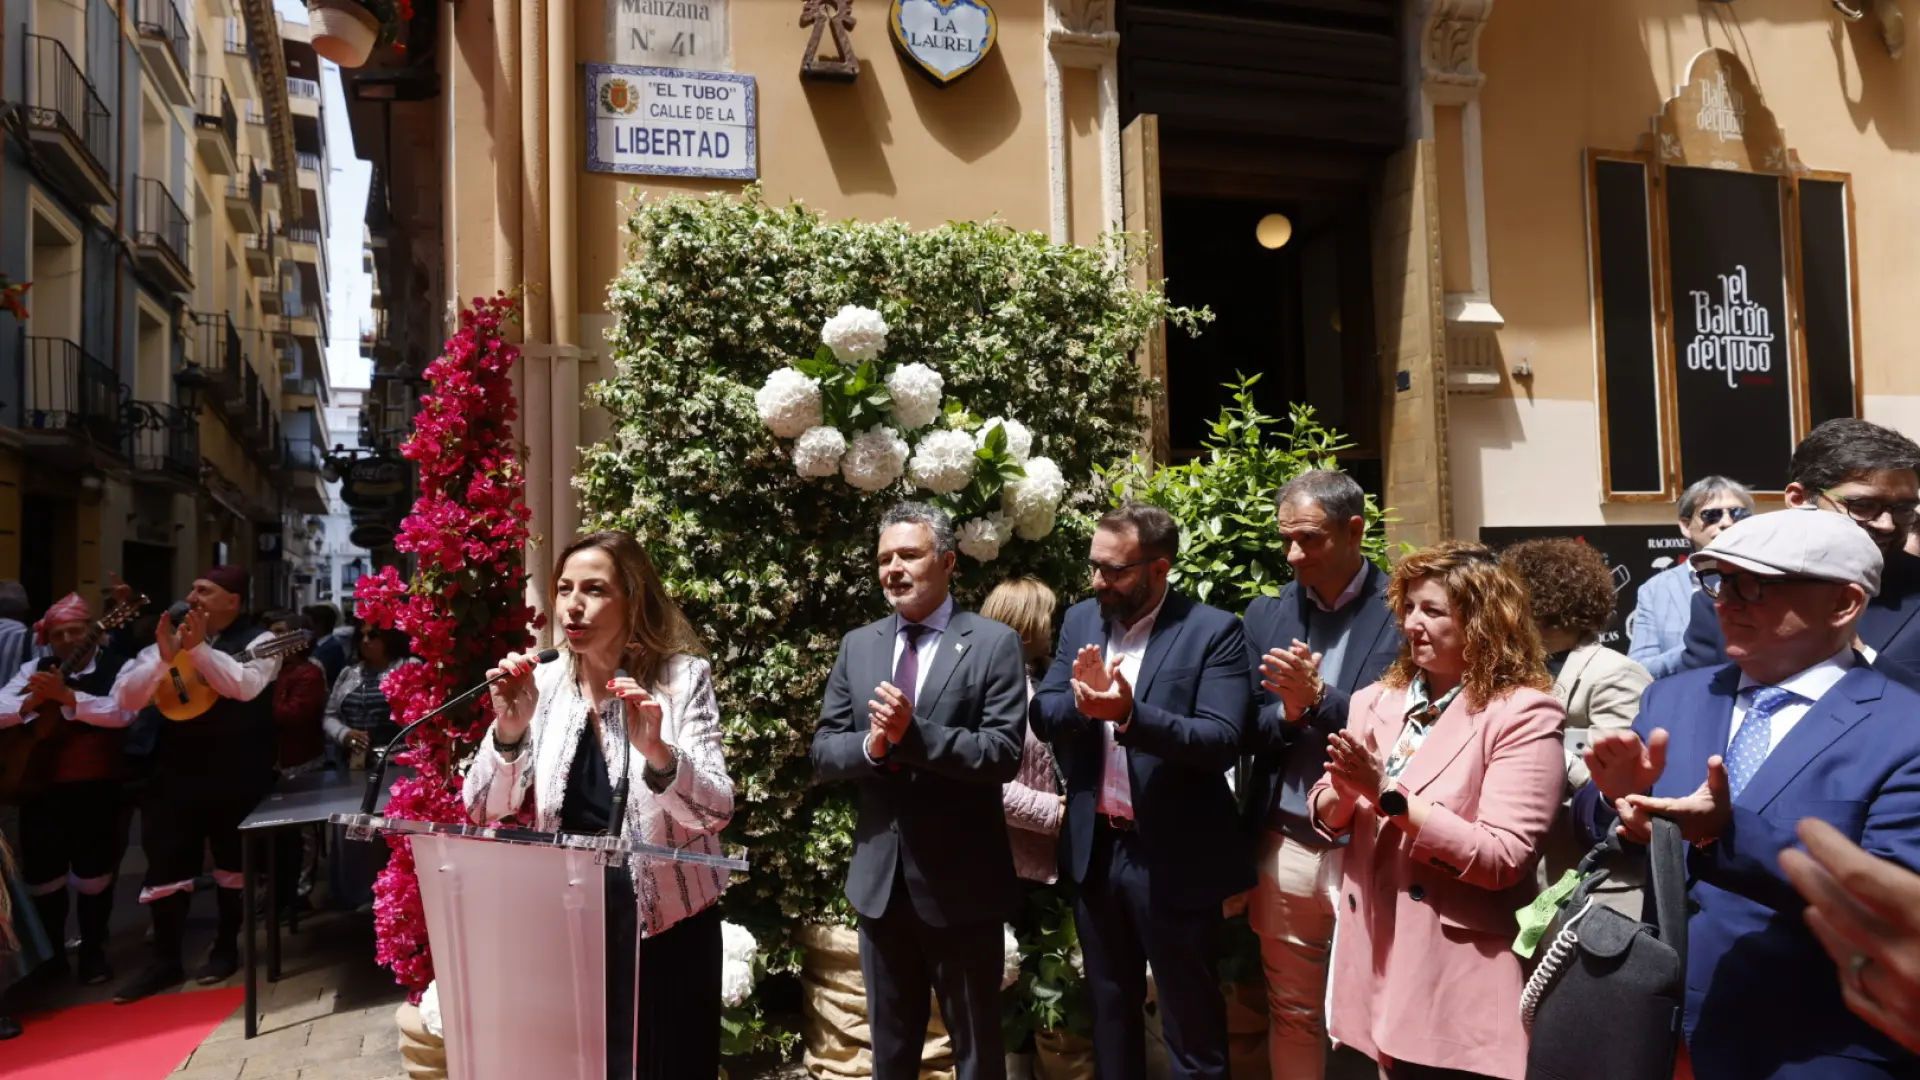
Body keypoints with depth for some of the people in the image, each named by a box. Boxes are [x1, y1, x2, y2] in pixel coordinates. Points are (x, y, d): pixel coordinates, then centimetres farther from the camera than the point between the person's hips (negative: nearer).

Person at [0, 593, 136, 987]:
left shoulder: (118, 668, -5)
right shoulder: (34, 670, 9)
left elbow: (122, 712, -21)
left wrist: (67, 695, -29)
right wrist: (33, 699, -18)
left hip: (95, 788, -4)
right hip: (41, 786, 4)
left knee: (93, 873, 3)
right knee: (41, 873, 11)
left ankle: (93, 951, 19)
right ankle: (51, 951, 28)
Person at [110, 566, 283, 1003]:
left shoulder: (258, 641, -4)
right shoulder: (173, 637, 7)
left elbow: (245, 685, -24)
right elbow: (128, 698, -1)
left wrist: (198, 647, -26)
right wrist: (164, 656, -17)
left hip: (235, 774, -4)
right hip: (177, 771, 4)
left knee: (232, 862, 11)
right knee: (165, 864, 6)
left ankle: (225, 948, 26)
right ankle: (166, 960, 17)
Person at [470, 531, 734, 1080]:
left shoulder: (683, 678, -11)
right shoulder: (543, 682, -1)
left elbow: (717, 811, -18)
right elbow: (484, 810, -4)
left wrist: (657, 752, -36)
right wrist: (508, 729, -22)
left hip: (662, 923, -3)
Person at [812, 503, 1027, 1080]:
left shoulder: (993, 644, -8)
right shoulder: (857, 646, 6)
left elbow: (1004, 754, -16)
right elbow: (823, 751, 4)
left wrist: (914, 733, -26)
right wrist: (871, 745, -17)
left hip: (960, 879, -4)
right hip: (879, 876, 4)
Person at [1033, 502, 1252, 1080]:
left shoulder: (1214, 631, -13)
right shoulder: (1080, 621, 4)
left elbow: (1222, 741, -22)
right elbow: (1042, 715, 0)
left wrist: (1130, 713, -35)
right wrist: (1080, 699, -23)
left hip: (1174, 857, -5)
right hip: (1095, 849, 5)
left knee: (1192, 1027, 10)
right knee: (1110, 1011, 23)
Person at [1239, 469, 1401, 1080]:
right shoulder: (1267, 615, 6)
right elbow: (1249, 732, 5)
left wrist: (1318, 698, -24)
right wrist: (1287, 710, -15)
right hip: (1286, 847, 4)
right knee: (1292, 1013, 16)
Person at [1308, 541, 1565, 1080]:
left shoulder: (1521, 715, -12)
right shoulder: (1378, 701, 6)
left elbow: (1503, 858, -19)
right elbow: (1327, 817, 8)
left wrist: (1389, 793, -21)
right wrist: (1344, 790, -14)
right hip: (1379, 956, 6)